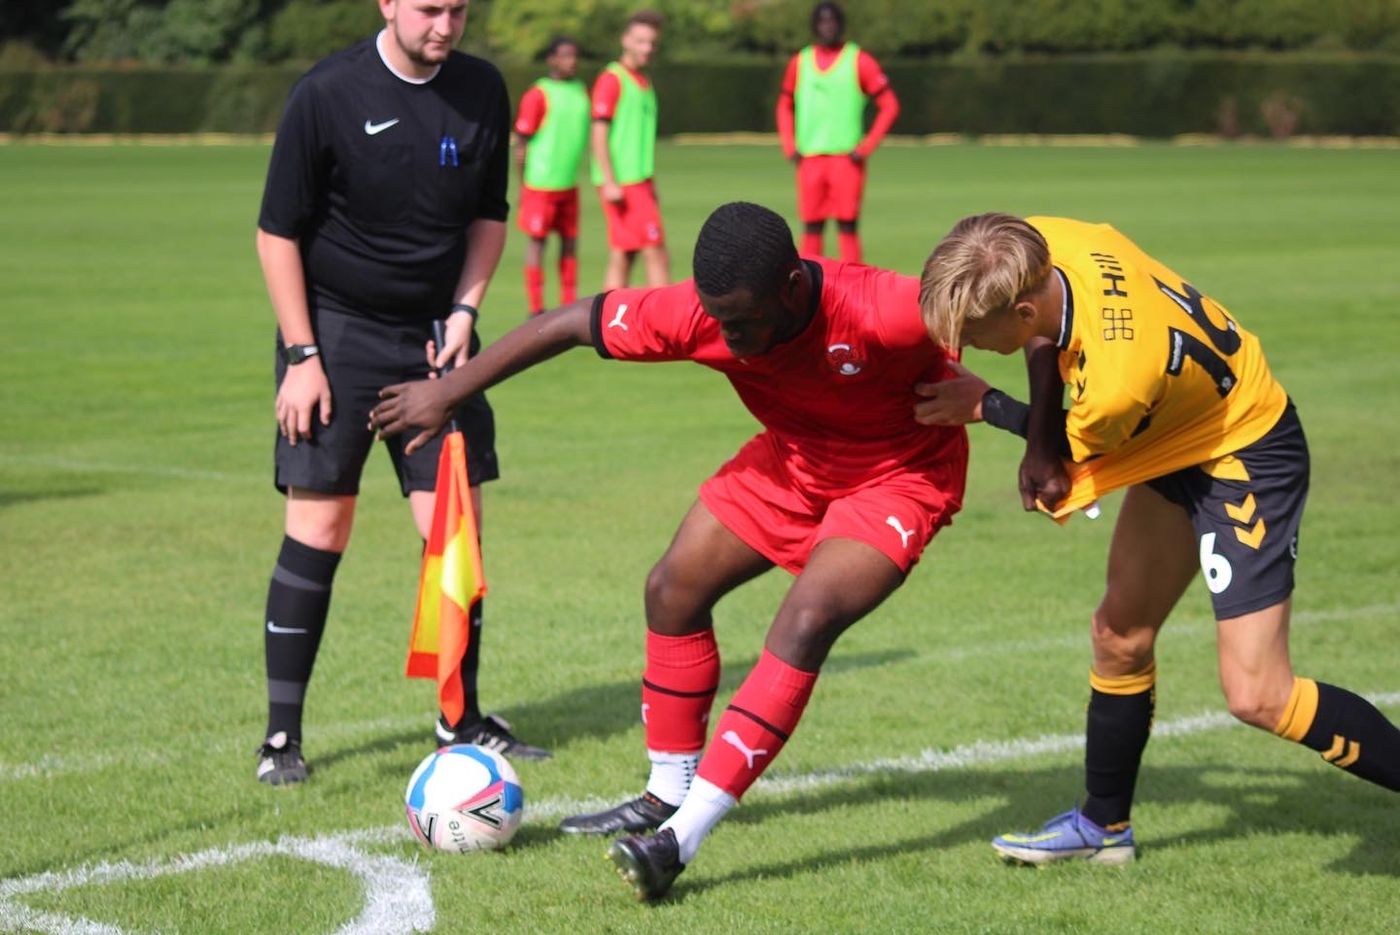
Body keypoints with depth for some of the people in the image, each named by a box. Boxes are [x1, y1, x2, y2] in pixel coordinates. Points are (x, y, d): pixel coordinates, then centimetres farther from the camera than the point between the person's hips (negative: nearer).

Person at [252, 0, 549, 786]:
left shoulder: (483, 92, -1)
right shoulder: (328, 94, -13)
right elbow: (279, 232, -8)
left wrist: (464, 311, -2)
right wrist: (301, 355, -11)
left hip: (436, 336, 4)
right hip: (338, 334, -4)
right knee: (319, 527, -6)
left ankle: (461, 719, 15)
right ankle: (282, 735, 3)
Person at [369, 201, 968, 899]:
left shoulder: (883, 314, -39)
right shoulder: (696, 315, -26)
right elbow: (569, 324, -14)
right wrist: (449, 392, -8)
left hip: (900, 473, -6)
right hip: (792, 456, 6)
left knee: (804, 624, -24)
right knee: (674, 589, 3)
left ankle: (680, 840, -23)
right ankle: (670, 794, 23)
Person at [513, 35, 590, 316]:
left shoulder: (582, 91, 10)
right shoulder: (537, 95, -9)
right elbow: (521, 143, -6)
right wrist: (523, 185, -7)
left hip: (570, 183, 6)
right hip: (541, 183, -6)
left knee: (570, 241, 7)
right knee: (538, 240, -2)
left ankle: (569, 305, 13)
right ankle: (536, 309, 2)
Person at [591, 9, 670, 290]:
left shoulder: (644, 82, 18)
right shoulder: (612, 79, -9)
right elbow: (599, 133, -13)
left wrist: (650, 181, 23)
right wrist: (609, 182, -19)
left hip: (639, 182, 8)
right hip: (622, 183, -8)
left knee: (622, 258, 7)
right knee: (657, 256, -10)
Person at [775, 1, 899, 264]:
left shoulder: (859, 60, 0)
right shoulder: (800, 62, 11)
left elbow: (889, 106, -1)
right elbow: (785, 105, 21)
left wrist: (866, 147, -8)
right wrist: (789, 146, 7)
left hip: (846, 158, -3)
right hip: (809, 159, 3)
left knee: (847, 227, -7)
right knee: (811, 227, 4)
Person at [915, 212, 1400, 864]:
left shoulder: (1117, 382, -38)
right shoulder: (1035, 242, -20)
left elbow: (1081, 444, -14)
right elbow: (1054, 343, 4)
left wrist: (985, 408, -2)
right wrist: (1042, 449, -8)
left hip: (1246, 456, -9)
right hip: (1180, 443, 9)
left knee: (1256, 696, -14)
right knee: (1121, 636, 14)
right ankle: (1104, 826, 30)